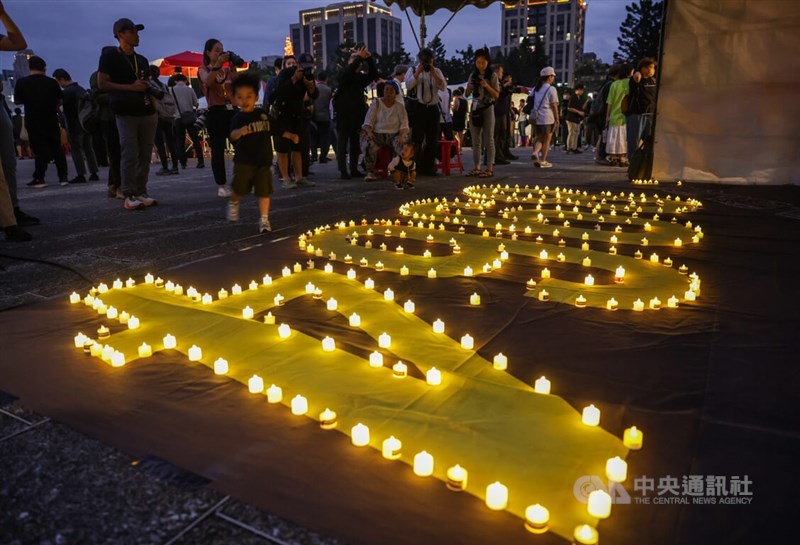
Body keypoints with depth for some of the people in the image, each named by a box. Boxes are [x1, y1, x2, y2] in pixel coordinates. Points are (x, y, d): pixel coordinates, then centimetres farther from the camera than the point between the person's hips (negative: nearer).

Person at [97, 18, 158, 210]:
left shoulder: (142, 60, 20)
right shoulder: (110, 55, 1)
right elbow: (102, 83, -6)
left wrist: (149, 87, 7)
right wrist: (130, 87, -13)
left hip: (148, 112, 6)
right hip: (127, 114, -6)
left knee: (145, 155, 3)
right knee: (130, 155, -11)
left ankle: (141, 193, 8)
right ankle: (129, 196, -7)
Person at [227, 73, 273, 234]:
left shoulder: (262, 114, 4)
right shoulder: (238, 117, -9)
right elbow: (233, 135, -26)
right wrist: (240, 132, -47)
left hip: (263, 160, 3)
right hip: (244, 161, -3)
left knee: (264, 190, 2)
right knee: (239, 189, 4)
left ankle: (264, 219, 9)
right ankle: (233, 203, 36)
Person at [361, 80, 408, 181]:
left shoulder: (400, 107, 13)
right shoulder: (376, 103, 11)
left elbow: (404, 124, 2)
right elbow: (368, 121, 2)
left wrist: (402, 136, -19)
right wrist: (369, 131, -20)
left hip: (394, 135, 0)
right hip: (377, 134, 0)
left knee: (403, 145, -34)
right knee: (368, 144, -34)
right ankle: (370, 172, -28)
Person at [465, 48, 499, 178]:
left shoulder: (492, 75, -1)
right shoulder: (473, 75, 10)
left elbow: (496, 95, -4)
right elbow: (467, 94, 13)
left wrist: (487, 86, -18)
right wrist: (470, 87, -8)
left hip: (487, 109, -5)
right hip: (475, 108, 5)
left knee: (488, 139, -5)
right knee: (475, 140, 4)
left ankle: (489, 168, -5)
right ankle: (477, 168, 8)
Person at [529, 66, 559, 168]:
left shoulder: (535, 89, 13)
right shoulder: (551, 89, -5)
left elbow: (530, 101, 13)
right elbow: (554, 106, -8)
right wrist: (557, 120, -4)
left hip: (536, 118, 5)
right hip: (547, 118, -5)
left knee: (539, 139, 16)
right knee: (546, 140, 6)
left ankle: (535, 152, -12)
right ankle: (543, 161, 7)